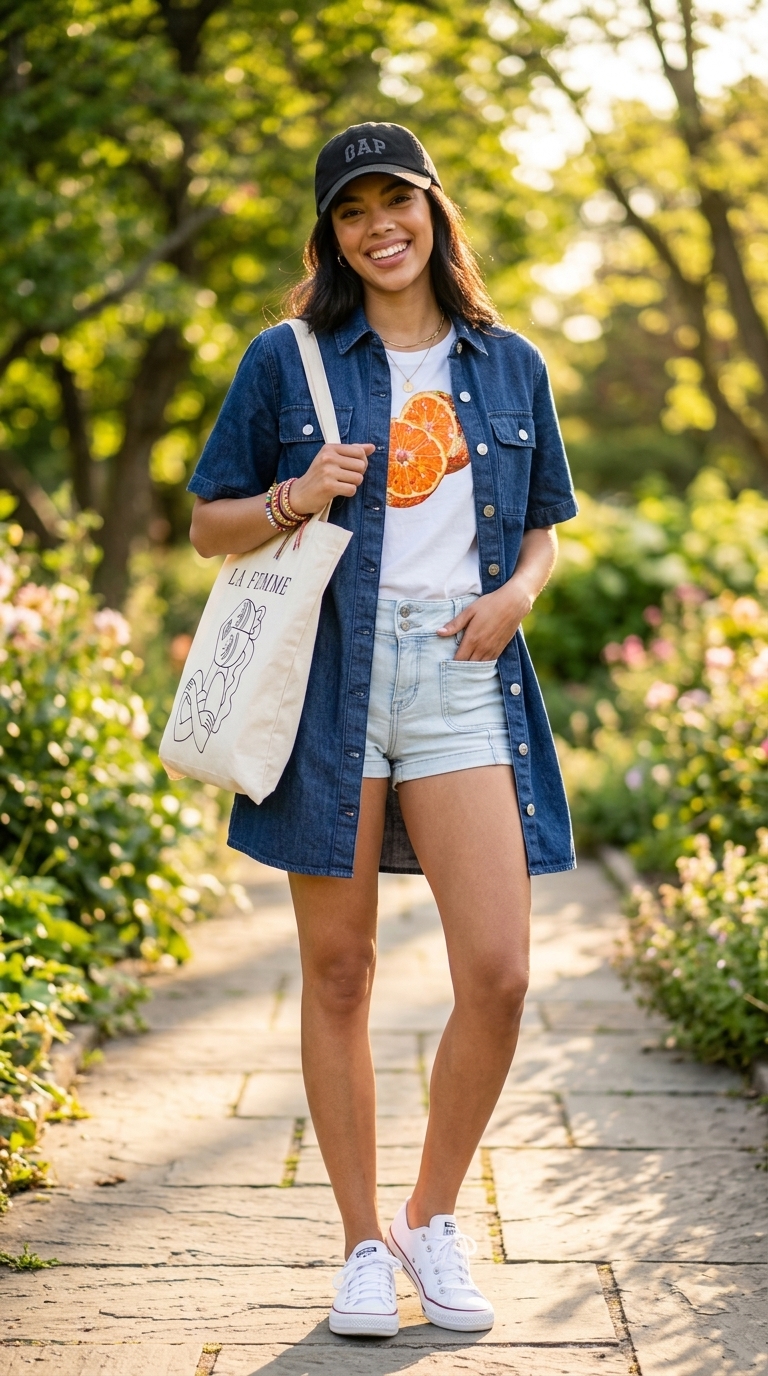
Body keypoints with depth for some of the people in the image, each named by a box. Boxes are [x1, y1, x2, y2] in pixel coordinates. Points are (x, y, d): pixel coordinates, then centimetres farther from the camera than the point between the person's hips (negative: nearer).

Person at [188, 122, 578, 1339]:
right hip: (330, 682, -1)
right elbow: (208, 526, 10)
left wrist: (517, 593, -1)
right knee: (338, 973, 4)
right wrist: (294, 500, -10)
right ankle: (363, 1244, 19)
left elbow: (544, 531, 20)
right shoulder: (288, 361, 6)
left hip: (465, 682, 2)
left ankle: (433, 1219, 15)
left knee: (499, 973, -8)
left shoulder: (510, 365, 13)